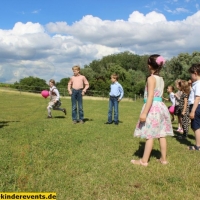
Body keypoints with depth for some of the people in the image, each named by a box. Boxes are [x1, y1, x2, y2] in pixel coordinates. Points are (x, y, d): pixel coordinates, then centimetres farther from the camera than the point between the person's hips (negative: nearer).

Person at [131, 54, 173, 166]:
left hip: (153, 107, -8)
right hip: (161, 106, 8)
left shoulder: (151, 78, -11)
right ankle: (163, 158, 20)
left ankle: (144, 160, 3)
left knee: (150, 135, -4)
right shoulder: (161, 79, 12)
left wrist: (144, 112, -23)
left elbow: (150, 97, -20)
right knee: (161, 135, 12)